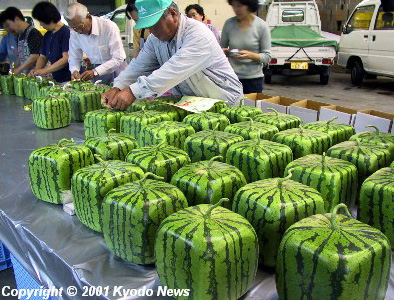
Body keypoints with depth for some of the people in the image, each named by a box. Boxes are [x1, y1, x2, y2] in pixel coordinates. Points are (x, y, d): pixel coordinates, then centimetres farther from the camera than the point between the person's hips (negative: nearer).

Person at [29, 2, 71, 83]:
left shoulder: (66, 32, -9)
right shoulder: (47, 35, 16)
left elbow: (66, 58, -16)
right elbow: (42, 57, 21)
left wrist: (45, 70, -14)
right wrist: (36, 70, 1)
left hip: (68, 79, -7)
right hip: (56, 79, 7)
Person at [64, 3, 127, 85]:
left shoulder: (109, 26, -16)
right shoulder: (74, 33, 0)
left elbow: (118, 59, -20)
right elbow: (74, 58, 10)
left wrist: (95, 72, -29)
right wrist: (74, 71, -13)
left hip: (114, 71, -3)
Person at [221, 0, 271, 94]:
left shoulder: (261, 26, -5)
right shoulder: (229, 24, 1)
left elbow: (267, 57, -5)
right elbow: (222, 47, 13)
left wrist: (250, 55, -22)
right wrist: (223, 52, -9)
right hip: (231, 77, 2)